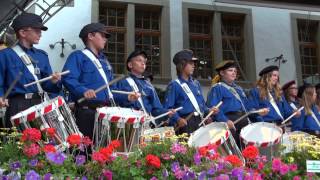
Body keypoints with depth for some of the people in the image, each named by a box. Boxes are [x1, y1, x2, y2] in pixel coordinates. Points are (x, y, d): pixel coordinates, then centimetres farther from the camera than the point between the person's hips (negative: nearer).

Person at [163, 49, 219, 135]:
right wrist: (178, 119, -24)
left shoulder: (196, 83, 17)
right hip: (184, 123, -6)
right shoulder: (174, 85, -4)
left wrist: (208, 110, 4)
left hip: (199, 122, 6)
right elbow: (168, 108, -10)